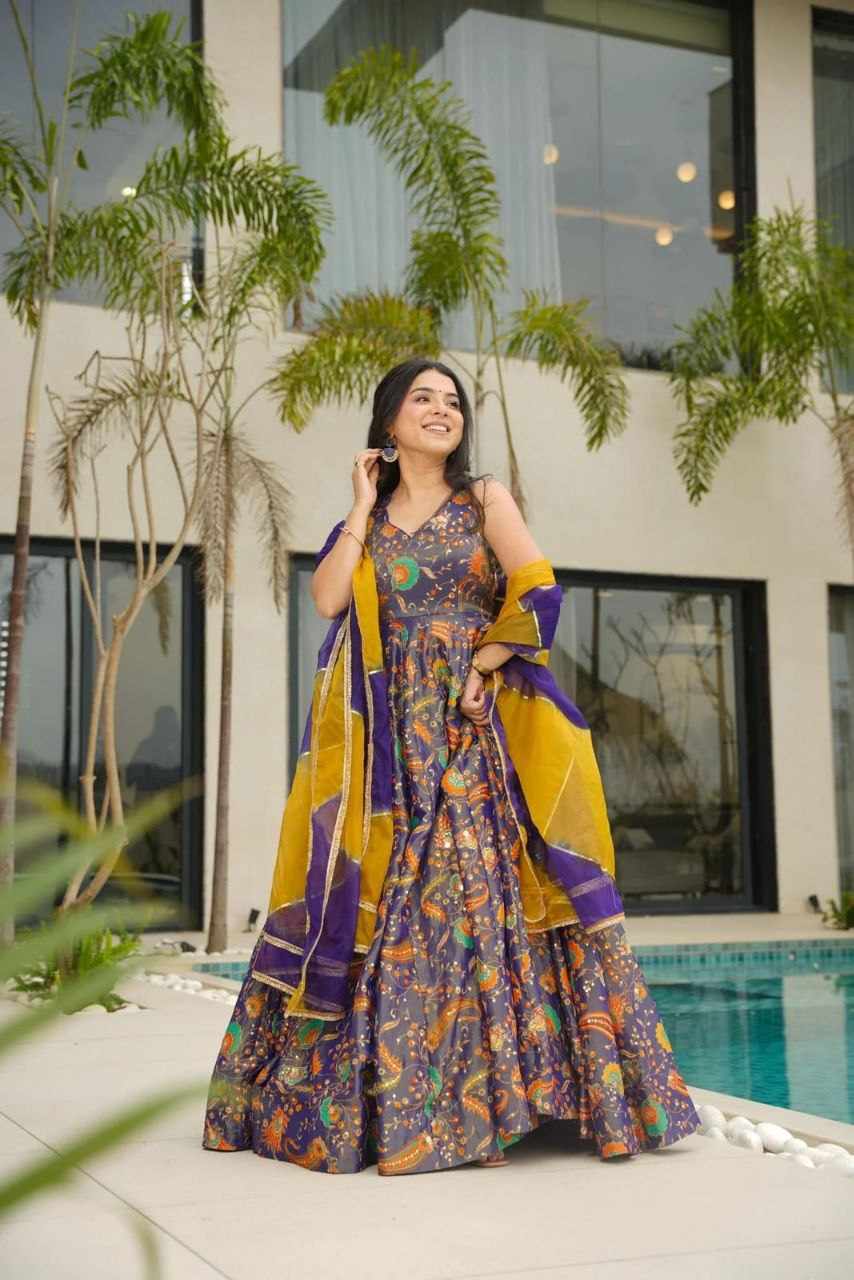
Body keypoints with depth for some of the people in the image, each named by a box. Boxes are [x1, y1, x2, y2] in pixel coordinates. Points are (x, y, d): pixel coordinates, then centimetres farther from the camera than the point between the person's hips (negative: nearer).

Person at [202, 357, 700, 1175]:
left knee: (473, 893, -10)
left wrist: (481, 668, -11)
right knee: (379, 903, 1)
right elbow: (326, 597, -2)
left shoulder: (485, 500, 7)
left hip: (472, 735, -3)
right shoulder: (365, 517, 15)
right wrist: (364, 507, 2)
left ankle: (478, 1098, -4)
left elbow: (538, 592, -5)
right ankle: (367, 1095, 9)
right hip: (385, 742, 3)